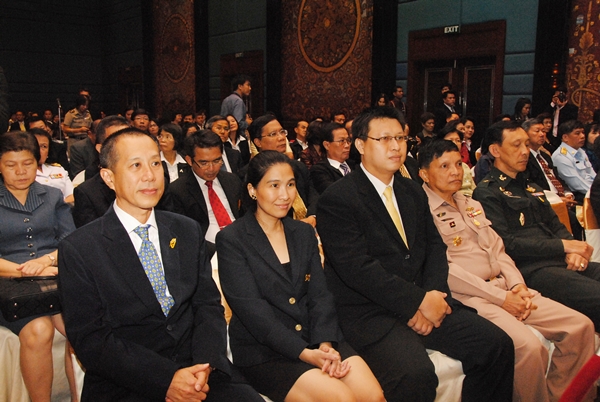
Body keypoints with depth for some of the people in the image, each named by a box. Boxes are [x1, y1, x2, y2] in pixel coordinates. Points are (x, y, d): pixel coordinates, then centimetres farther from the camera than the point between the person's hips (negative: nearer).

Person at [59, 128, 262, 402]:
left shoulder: (188, 232, 9)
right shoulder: (78, 250, -3)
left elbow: (208, 305, 7)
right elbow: (90, 339, -7)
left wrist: (205, 365, -11)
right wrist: (165, 379, -17)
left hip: (197, 370, 3)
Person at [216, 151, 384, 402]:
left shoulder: (304, 233, 12)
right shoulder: (231, 240, -5)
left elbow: (320, 295, 4)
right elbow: (252, 310, -13)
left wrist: (325, 344, -14)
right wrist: (305, 353, -20)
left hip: (315, 338, 5)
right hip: (263, 351, -4)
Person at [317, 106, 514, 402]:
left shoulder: (413, 192, 16)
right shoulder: (337, 199, -8)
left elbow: (435, 247, 13)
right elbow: (357, 267, -17)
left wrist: (431, 295, -7)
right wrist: (419, 301, -16)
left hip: (424, 302, 7)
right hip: (370, 314, -7)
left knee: (497, 345, -9)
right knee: (415, 375, -31)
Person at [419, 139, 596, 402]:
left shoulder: (471, 205, 20)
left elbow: (497, 250, 18)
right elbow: (445, 269, -15)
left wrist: (517, 285, -1)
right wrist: (500, 298, -14)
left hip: (503, 287, 8)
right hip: (467, 296, -8)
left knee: (580, 326, -1)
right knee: (528, 346, -29)